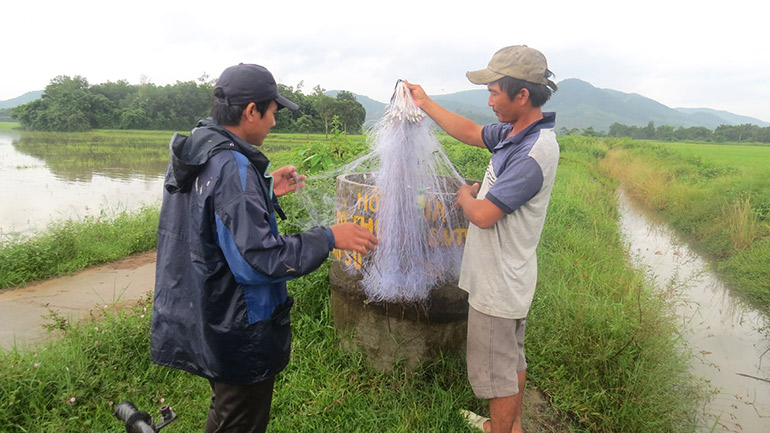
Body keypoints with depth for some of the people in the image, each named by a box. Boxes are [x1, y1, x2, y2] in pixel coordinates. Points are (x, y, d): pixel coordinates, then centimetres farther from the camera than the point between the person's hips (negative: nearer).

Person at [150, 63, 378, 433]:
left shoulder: (192, 155, 4)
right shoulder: (232, 168, -27)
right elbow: (259, 260, -30)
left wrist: (266, 191, 11)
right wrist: (328, 238, -23)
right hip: (237, 334, -9)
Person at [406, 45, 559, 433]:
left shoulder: (534, 153, -27)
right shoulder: (514, 132, 2)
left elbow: (483, 214, -27)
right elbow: (471, 132, 18)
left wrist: (465, 194, -5)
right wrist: (425, 104, 19)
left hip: (498, 285, -10)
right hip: (505, 280, 10)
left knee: (496, 372, 8)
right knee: (511, 361, 26)